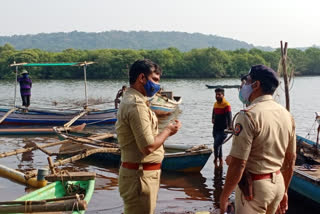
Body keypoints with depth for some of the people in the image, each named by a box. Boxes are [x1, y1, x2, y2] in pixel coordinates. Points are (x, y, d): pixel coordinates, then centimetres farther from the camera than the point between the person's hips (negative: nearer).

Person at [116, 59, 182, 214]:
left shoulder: (131, 100, 13)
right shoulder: (137, 105, -20)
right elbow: (148, 147, -24)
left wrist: (165, 132, 7)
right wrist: (168, 131, -10)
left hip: (139, 173, 10)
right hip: (140, 176, -10)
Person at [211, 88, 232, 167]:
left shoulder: (226, 105, -13)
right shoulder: (215, 104, 10)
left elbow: (229, 116, -21)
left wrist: (229, 127, -32)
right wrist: (213, 119, 5)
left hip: (223, 130, -7)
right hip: (216, 128, 7)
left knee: (216, 145, -13)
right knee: (218, 145, 16)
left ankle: (216, 159, 6)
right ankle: (220, 160, 29)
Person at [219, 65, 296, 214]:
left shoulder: (249, 115, -19)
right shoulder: (286, 115, 4)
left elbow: (237, 164, -23)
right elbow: (290, 160, 12)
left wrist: (223, 197, -12)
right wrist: (284, 191, 22)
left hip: (254, 186, -7)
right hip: (278, 184, 7)